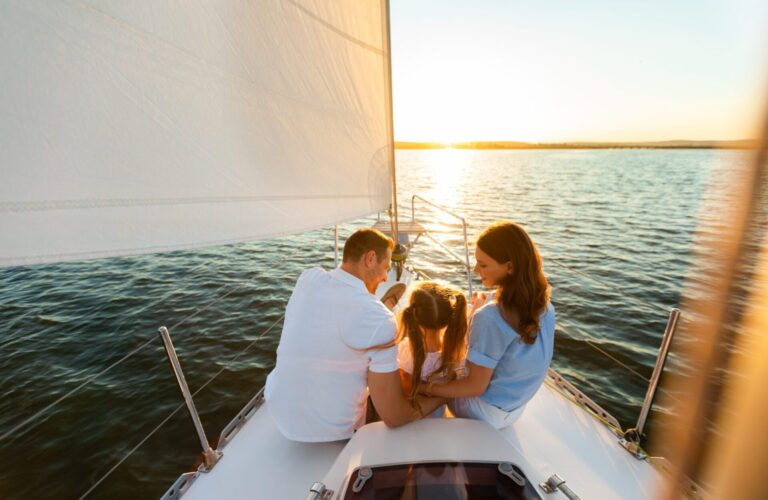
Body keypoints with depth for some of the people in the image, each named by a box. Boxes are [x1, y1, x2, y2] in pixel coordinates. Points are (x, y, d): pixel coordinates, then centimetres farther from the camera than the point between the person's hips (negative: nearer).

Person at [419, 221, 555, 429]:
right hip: (517, 406, 7)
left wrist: (426, 388, -18)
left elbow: (476, 386, -26)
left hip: (489, 411, -7)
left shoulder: (489, 318, -35)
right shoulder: (544, 306, -12)